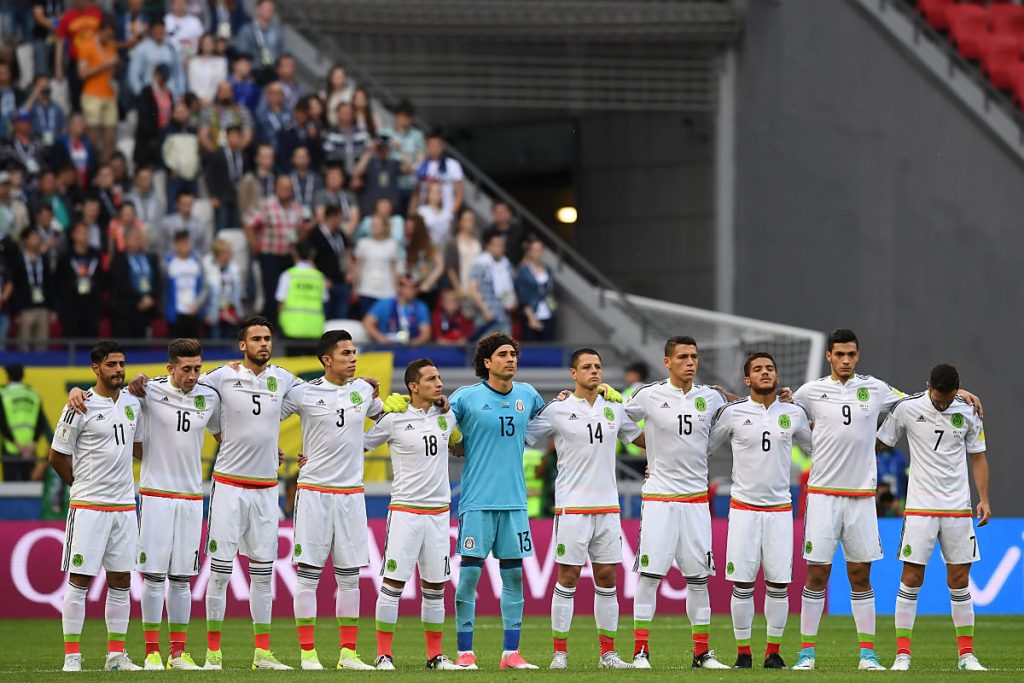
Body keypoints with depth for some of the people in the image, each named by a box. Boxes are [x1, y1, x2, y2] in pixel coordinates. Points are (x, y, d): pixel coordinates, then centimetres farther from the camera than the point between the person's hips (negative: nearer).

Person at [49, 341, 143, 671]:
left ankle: (116, 654, 13)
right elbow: (57, 455, -3)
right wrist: (84, 486, 7)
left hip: (125, 504, 6)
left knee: (121, 581, 7)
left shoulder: (133, 403, 9)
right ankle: (72, 656, -2)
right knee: (80, 580, -4)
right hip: (89, 506, -6)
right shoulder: (81, 408, -9)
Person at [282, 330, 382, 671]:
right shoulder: (304, 393, -6)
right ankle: (308, 653, 0)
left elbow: (385, 416, 26)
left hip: (351, 493, 4)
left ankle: (348, 653, 11)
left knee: (350, 576, 6)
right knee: (308, 575, -3)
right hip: (314, 490, -4)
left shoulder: (364, 389, 7)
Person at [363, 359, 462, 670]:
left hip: (439, 511, 4)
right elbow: (362, 443, 6)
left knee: (435, 586, 8)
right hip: (405, 511, -4)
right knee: (393, 582, -6)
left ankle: (435, 655, 15)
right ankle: (384, 654, -1)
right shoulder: (394, 420, -6)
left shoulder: (447, 416, 7)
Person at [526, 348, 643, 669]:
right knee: (567, 579, -3)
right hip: (572, 506, -4)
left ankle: (608, 653, 11)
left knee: (607, 578, 6)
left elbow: (644, 438, 25)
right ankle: (559, 653, 2)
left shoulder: (614, 409, 10)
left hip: (607, 506, 4)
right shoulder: (557, 410, -3)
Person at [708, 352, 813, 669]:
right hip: (743, 508, -2)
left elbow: (814, 447, 23)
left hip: (780, 509, 2)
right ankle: (743, 652, 7)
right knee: (742, 584, -2)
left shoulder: (794, 414, 5)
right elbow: (704, 447, 10)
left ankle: (773, 652, 11)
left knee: (779, 584, 1)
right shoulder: (732, 413, -1)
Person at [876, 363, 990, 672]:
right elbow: (879, 444, 8)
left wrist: (984, 499, 2)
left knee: (959, 581, 3)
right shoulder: (906, 408, -4)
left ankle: (967, 654, 10)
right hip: (919, 507, -2)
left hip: (958, 508, 2)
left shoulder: (968, 413, 2)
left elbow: (978, 457, 10)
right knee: (911, 579, -6)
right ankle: (902, 654, -1)